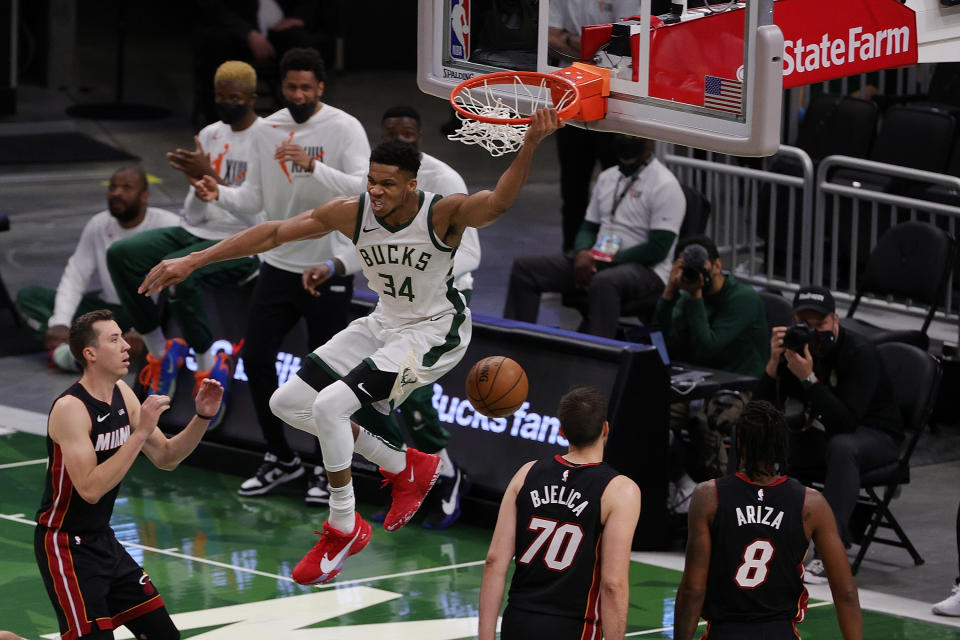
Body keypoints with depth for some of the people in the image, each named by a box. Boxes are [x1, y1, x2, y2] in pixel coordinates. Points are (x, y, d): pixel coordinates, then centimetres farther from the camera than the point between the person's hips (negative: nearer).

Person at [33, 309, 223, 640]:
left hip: (103, 539, 9)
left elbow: (165, 458, 10)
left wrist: (202, 418, -5)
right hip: (66, 546, -9)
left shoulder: (122, 393, 3)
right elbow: (90, 488, -30)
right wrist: (140, 432, -30)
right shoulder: (71, 408, -22)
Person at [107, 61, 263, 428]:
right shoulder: (211, 134, 12)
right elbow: (197, 206, 15)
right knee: (121, 254, -12)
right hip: (196, 232, 8)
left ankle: (210, 366, -16)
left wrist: (210, 177, -27)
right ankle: (159, 353, -1)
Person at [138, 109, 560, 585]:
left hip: (433, 334, -7)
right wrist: (194, 260, -13)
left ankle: (344, 530, -5)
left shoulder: (443, 214, -27)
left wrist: (530, 146, -65)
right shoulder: (351, 213, -14)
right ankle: (404, 468, 18)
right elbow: (273, 233, -9)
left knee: (331, 404, -23)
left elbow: (497, 202, -47)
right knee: (288, 403, 6)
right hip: (384, 324, 7)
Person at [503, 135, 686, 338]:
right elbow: (588, 227, 20)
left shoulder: (664, 186, -8)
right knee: (524, 268, -6)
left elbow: (657, 249, -15)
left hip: (645, 269, -8)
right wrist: (583, 253, -4)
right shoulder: (607, 178, 16)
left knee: (604, 282, -43)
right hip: (598, 261, 8)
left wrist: (606, 260, -16)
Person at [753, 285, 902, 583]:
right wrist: (774, 363, -24)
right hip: (820, 432, 6)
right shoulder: (794, 346, -5)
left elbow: (846, 422, -32)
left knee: (841, 446, -40)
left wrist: (809, 378, -38)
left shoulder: (860, 352, -21)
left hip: (875, 435, -6)